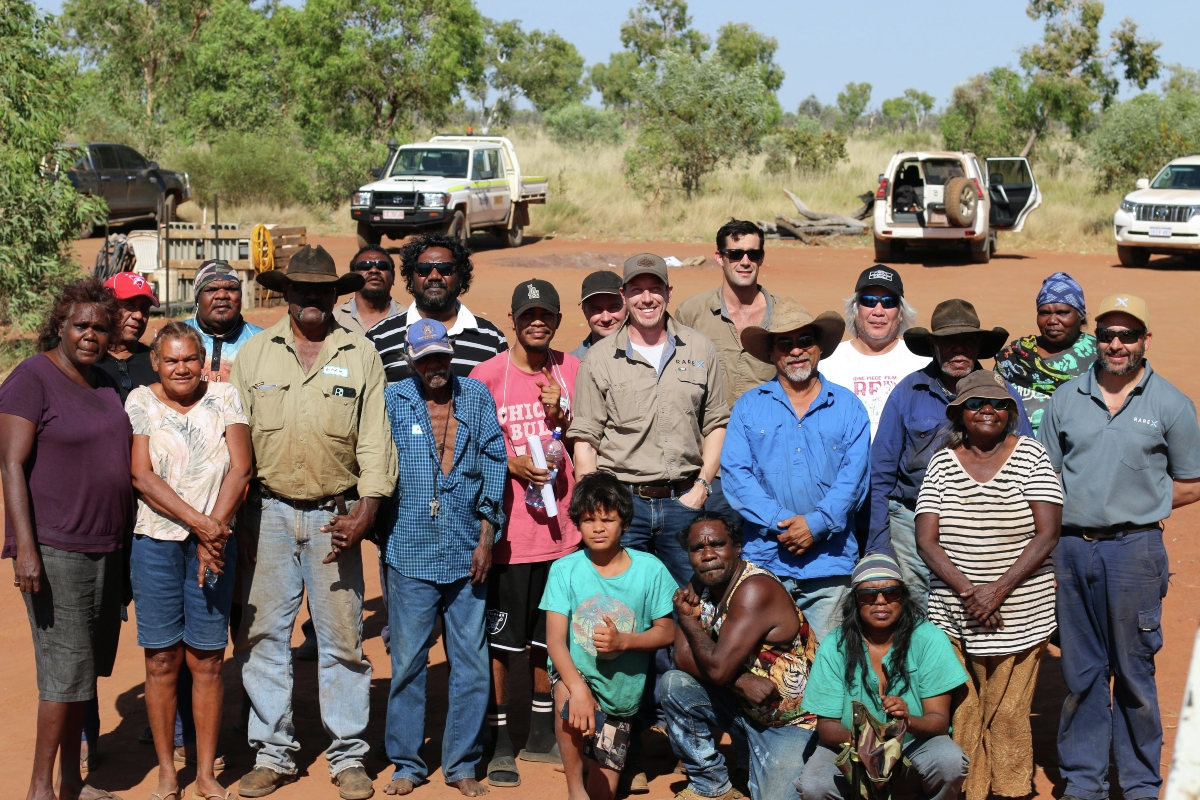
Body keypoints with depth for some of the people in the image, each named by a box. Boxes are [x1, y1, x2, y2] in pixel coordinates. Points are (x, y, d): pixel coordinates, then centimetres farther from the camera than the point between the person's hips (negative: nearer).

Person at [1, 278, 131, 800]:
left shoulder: (106, 385, 14)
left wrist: (125, 541, 18)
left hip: (107, 548, 7)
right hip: (55, 550, -7)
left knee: (88, 667, 11)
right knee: (66, 669, -7)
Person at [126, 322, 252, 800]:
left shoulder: (223, 398, 5)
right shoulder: (140, 402, 3)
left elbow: (240, 469, -1)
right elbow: (142, 476, -6)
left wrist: (214, 528, -12)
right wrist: (198, 522, -14)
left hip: (214, 541, 1)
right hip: (156, 541, -1)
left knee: (206, 658, 3)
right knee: (162, 657, 3)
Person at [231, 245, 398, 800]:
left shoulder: (361, 356, 4)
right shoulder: (253, 353, 7)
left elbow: (375, 442, 1)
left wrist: (365, 515, -9)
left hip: (335, 514, -1)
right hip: (267, 513, 1)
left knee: (342, 639, 2)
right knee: (261, 634, 3)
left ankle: (348, 755, 13)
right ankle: (273, 752, 16)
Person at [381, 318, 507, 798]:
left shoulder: (477, 397, 8)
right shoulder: (392, 401, 3)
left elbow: (494, 464, 7)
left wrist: (487, 536, 2)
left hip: (467, 552, 2)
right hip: (411, 553, -1)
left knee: (471, 661, 3)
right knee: (407, 661, 3)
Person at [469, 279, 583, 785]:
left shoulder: (572, 370, 6)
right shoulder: (488, 375, -5)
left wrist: (560, 415, -9)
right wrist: (511, 463, -17)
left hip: (560, 528, 4)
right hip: (508, 530, -4)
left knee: (549, 634, 15)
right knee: (500, 639, 2)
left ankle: (542, 734, 28)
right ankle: (499, 741, 15)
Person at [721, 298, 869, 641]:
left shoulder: (848, 406, 11)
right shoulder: (749, 407, 10)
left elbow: (854, 476, 1)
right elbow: (735, 473, 0)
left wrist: (816, 523, -13)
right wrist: (780, 523, -12)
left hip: (830, 561, 0)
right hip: (765, 560, 0)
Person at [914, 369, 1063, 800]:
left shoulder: (1031, 455, 0)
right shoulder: (942, 463, 5)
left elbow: (1047, 534, -6)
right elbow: (926, 540, 0)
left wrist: (999, 589, -14)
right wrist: (967, 590, -13)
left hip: (1020, 614, -2)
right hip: (953, 614, 2)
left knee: (1007, 712, -1)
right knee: (960, 712, 1)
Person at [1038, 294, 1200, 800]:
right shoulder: (1066, 398, 9)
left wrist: (1141, 503, -5)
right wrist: (1062, 517, -1)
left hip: (1135, 549, -2)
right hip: (1072, 547, 3)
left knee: (1134, 672, 4)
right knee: (1080, 672, 9)